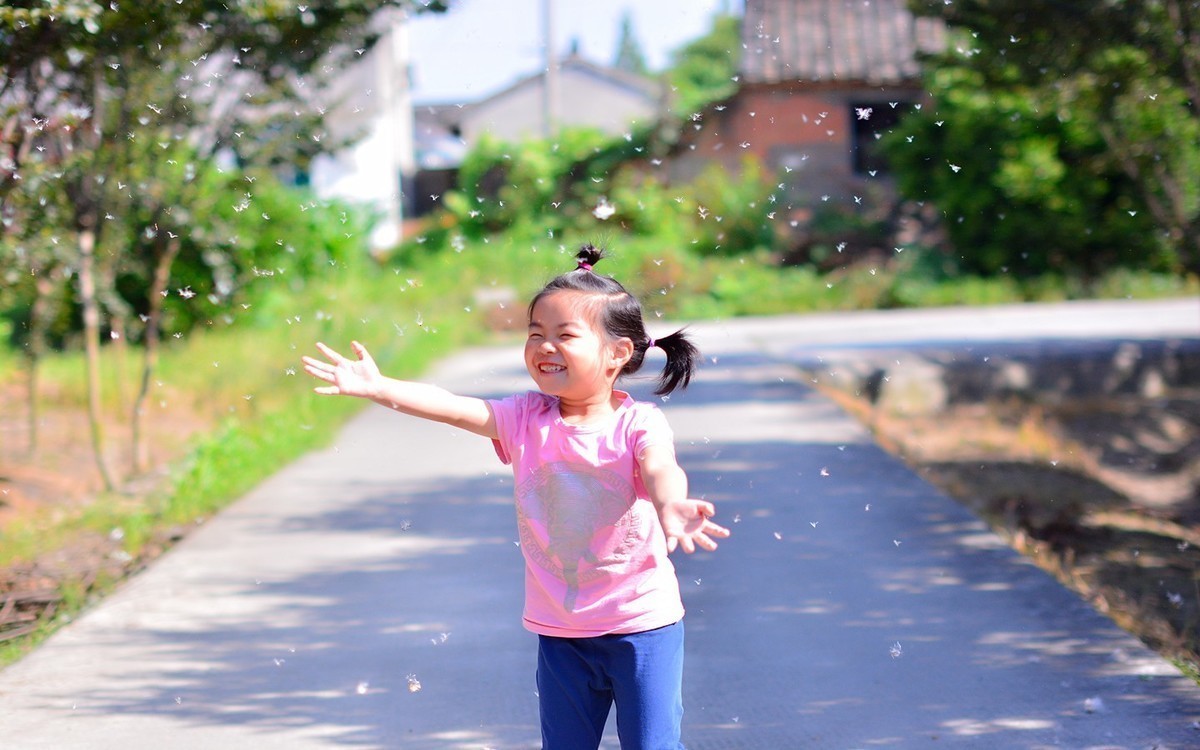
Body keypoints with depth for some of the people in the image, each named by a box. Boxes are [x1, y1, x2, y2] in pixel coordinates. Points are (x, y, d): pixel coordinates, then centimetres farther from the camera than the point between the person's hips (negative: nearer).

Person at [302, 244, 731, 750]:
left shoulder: (637, 424, -13)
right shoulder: (524, 419, 0)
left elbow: (660, 468, -33)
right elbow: (454, 407, -11)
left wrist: (671, 505, -57)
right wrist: (376, 387, -24)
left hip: (641, 625, -4)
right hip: (560, 631, 4)